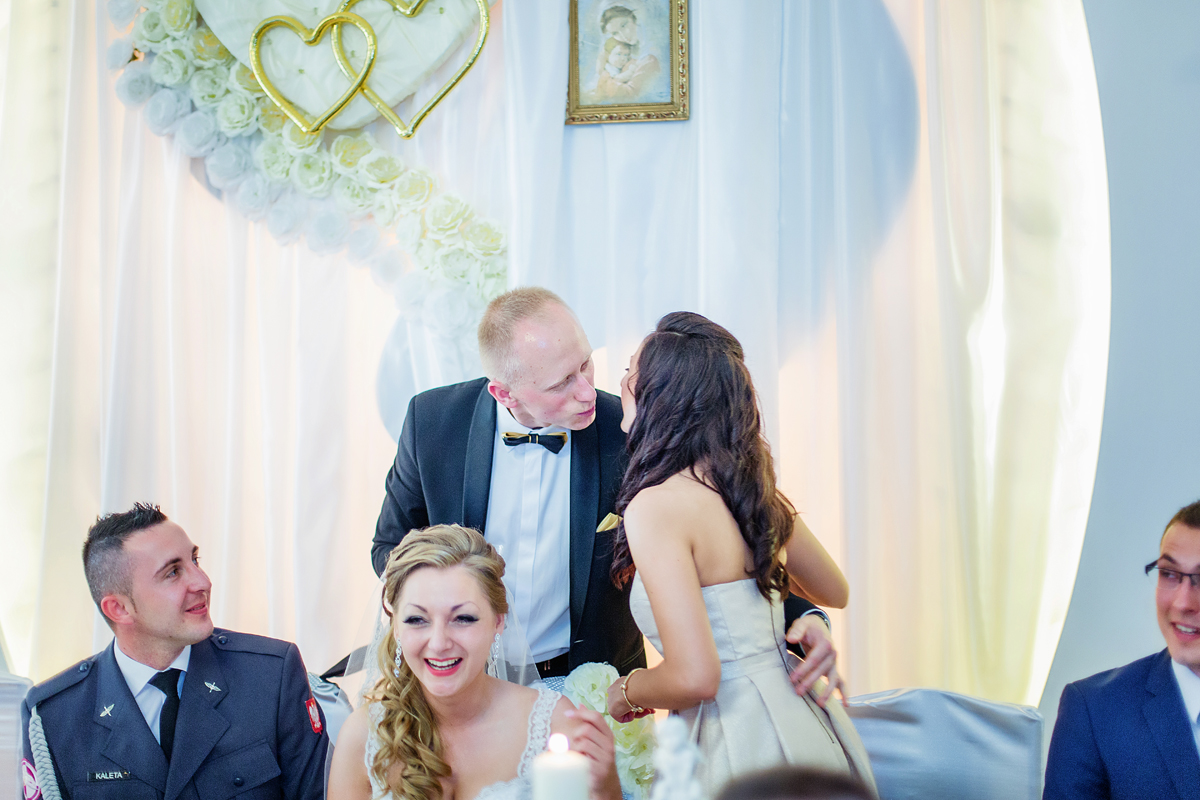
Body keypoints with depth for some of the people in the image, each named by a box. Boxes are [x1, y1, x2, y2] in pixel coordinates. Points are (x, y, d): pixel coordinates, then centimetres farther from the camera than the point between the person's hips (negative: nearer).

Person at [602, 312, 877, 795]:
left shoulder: (655, 505, -19)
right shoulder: (751, 484, 3)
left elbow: (694, 678, -24)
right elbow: (834, 591, 18)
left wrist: (626, 692, -4)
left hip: (749, 745, -8)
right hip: (806, 724, 8)